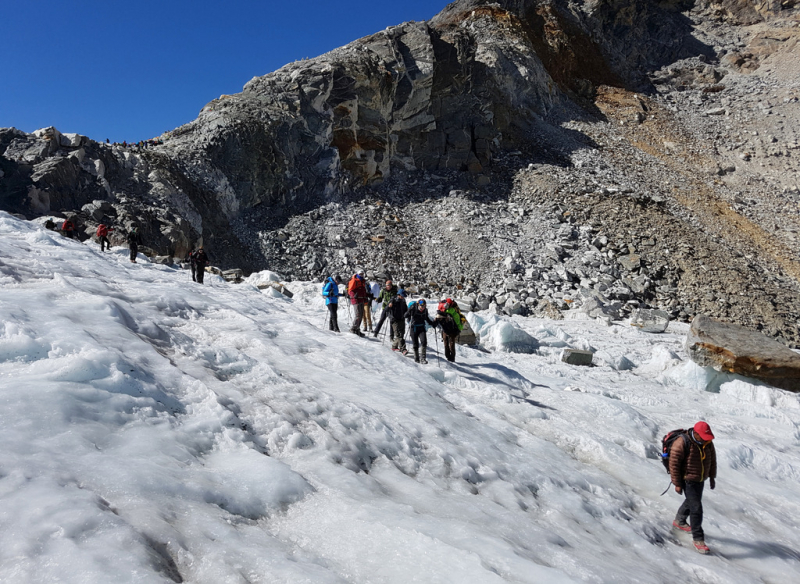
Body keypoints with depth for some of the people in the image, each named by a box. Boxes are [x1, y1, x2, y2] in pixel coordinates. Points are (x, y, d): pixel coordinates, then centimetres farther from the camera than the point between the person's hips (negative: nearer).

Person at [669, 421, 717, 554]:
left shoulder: (707, 443, -6)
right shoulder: (682, 444, -27)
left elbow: (712, 459, 11)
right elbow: (674, 464, -21)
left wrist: (712, 477, 13)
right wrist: (677, 484, -18)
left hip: (700, 480, 7)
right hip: (688, 481, -7)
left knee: (691, 501, 25)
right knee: (696, 508, -9)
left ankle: (679, 521, 49)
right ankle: (698, 538, 3)